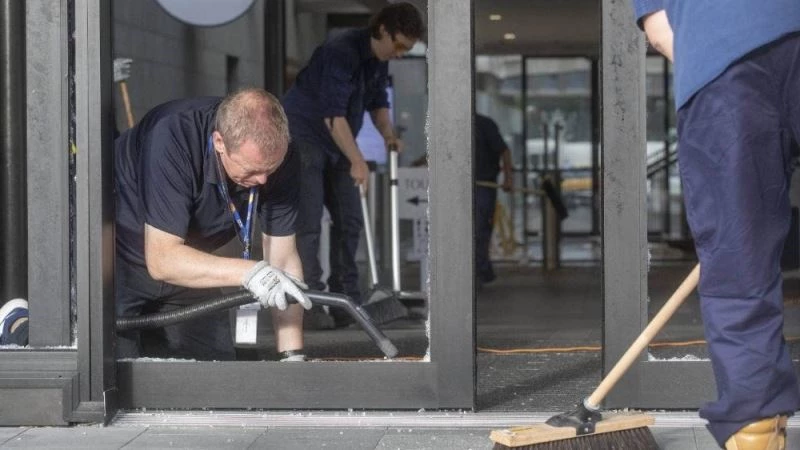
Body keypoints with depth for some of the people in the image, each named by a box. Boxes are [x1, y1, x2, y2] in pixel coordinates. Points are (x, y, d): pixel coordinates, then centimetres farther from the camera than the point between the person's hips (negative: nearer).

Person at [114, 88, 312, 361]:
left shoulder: (281, 161, -19)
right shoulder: (173, 138, -36)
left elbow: (283, 259, -14)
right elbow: (161, 259, -36)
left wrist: (293, 356, -20)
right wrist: (249, 272, -45)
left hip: (186, 264, 5)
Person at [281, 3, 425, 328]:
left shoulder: (380, 59, 1)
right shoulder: (340, 52, -26)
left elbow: (378, 101, 13)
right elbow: (333, 114, -31)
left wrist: (388, 132, -6)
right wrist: (357, 160, -34)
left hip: (336, 144, 9)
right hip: (303, 136, -9)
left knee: (349, 221, 6)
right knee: (308, 222, -13)